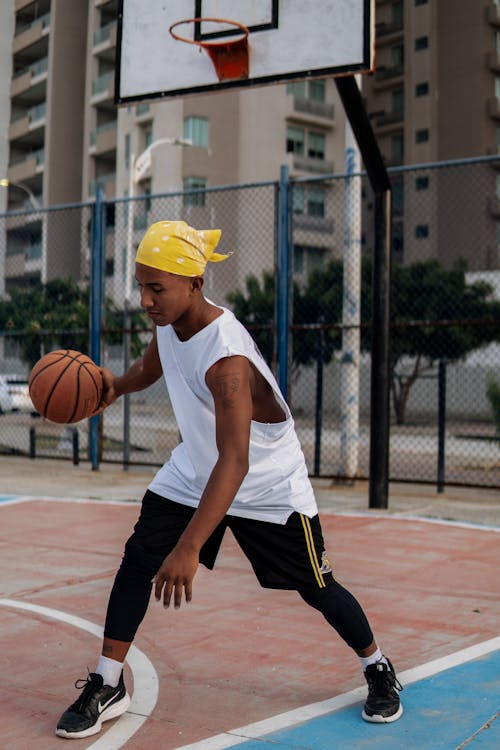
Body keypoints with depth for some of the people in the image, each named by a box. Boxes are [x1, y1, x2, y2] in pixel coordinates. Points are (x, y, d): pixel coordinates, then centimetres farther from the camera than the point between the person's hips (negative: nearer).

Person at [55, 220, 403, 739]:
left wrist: (189, 547, -50)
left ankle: (378, 671, 30)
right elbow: (151, 367, 15)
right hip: (193, 469, 7)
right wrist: (116, 384, -5)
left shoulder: (227, 358, -36)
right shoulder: (168, 323, -11)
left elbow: (233, 463, -43)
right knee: (137, 560, -6)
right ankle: (106, 688, 5)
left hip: (267, 484, -6)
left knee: (315, 587, 4)